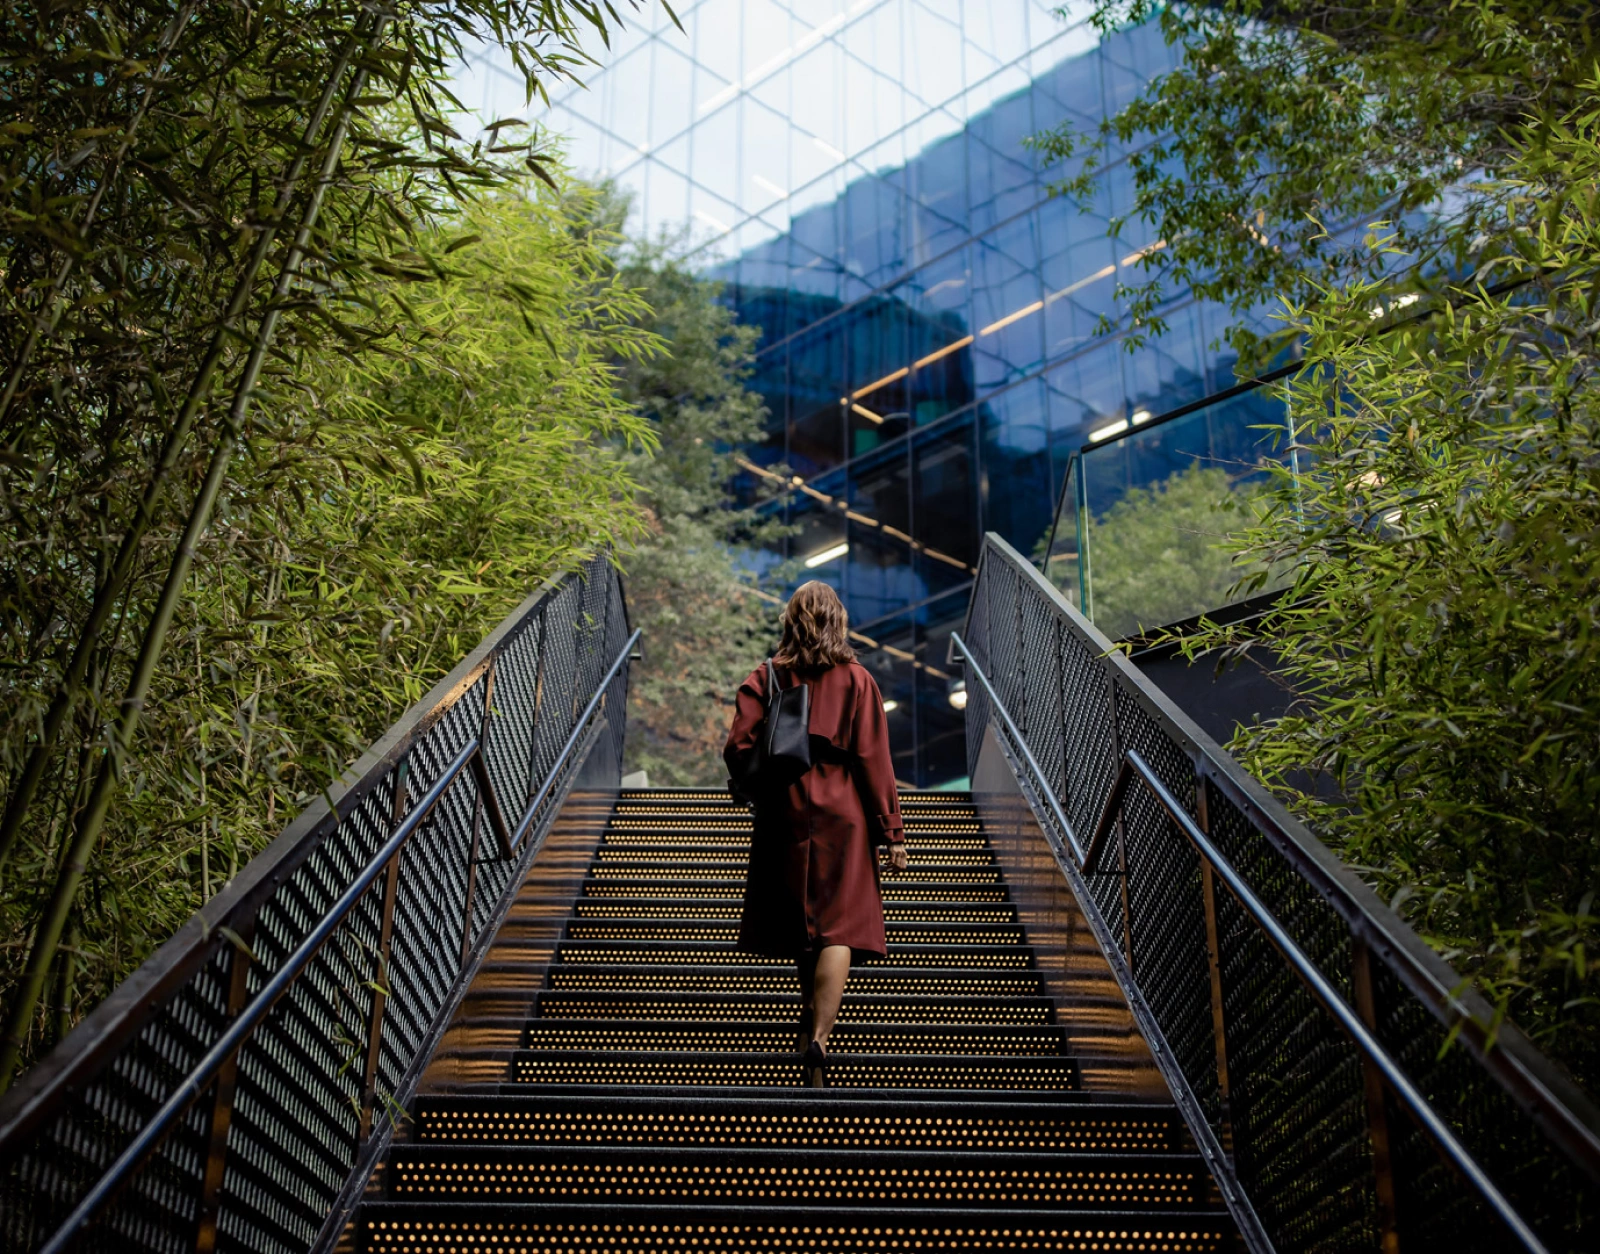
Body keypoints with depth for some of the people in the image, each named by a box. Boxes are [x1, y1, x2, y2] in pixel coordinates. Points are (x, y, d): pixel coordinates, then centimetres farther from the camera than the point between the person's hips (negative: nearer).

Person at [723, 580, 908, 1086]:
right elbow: (873, 760, -5)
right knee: (839, 929, -7)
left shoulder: (765, 678, 1)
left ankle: (812, 1023, 32)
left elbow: (738, 751, -5)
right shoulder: (856, 680, -2)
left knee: (803, 925, 17)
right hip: (841, 817, -2)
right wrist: (891, 831, -1)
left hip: (785, 818, 3)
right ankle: (818, 1040, -24)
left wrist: (762, 790, 16)